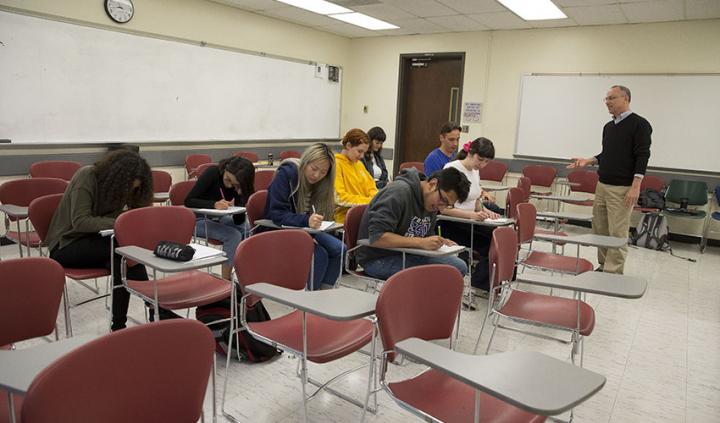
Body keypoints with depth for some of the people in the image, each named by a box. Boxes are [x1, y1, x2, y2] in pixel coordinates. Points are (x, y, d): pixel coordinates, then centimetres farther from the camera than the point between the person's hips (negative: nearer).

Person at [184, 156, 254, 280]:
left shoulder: (239, 186, -11)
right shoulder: (212, 173, -22)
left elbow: (238, 221, -14)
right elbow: (188, 201, -26)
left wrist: (240, 201, -30)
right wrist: (214, 204, -40)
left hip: (219, 218, 5)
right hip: (199, 220, -5)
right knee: (234, 235, -27)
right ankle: (226, 280, -18)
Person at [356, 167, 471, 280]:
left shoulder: (432, 202, 5)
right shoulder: (399, 192, -21)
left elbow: (427, 236, 15)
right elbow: (377, 238, -29)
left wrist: (439, 242, -9)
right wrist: (421, 242, -32)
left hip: (406, 253, 8)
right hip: (378, 258, -8)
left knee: (459, 267, -4)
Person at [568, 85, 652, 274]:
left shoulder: (639, 124, -8)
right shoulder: (608, 126, 15)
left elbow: (642, 157, -13)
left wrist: (635, 187, -19)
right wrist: (588, 161, 6)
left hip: (622, 189, -7)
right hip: (602, 186, 8)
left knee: (617, 233, -5)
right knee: (600, 230, 9)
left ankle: (613, 273, 1)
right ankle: (603, 266, 20)